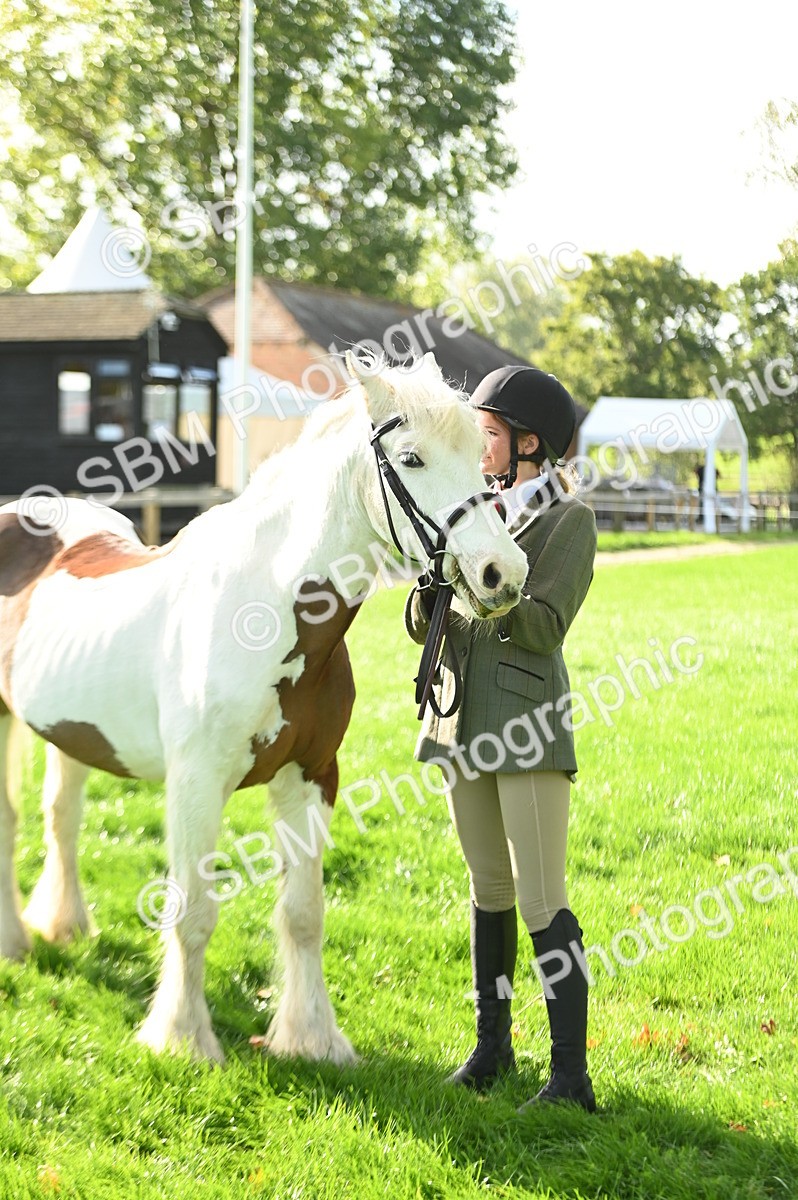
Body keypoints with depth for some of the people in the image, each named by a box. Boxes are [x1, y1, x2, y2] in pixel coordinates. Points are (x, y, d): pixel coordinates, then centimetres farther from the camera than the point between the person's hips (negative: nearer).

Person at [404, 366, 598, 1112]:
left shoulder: (568, 519, -5)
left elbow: (543, 627, -14)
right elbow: (422, 626, 8)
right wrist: (431, 587, -12)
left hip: (529, 726, -6)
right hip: (462, 721, 6)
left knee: (541, 901, -8)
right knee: (489, 892, 15)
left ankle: (570, 1075, -6)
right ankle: (492, 1045, 27)